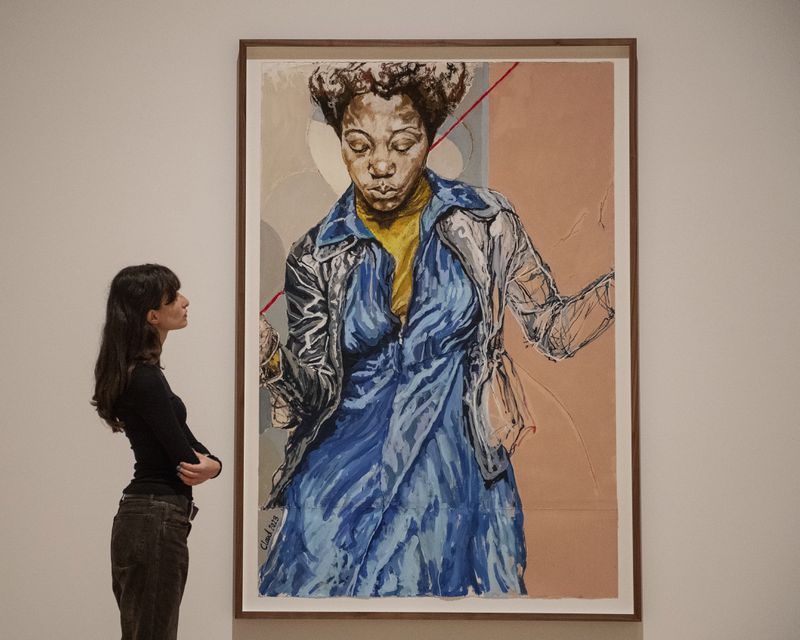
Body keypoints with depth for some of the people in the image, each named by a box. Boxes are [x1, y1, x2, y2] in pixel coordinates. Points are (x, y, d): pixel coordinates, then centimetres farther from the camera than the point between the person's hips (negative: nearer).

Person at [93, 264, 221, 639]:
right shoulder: (145, 378, -17)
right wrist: (207, 465, 5)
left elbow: (181, 440, 11)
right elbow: (183, 456, -16)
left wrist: (207, 462, -9)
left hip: (141, 518, 10)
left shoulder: (136, 370, 13)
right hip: (156, 523, -10)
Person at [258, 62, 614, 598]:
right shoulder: (317, 257, -1)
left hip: (457, 481, 0)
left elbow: (554, 330, 0)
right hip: (345, 487, 1)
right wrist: (272, 361, -24)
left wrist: (621, 285, -18)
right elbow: (318, 393, -3)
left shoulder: (487, 222, -3)